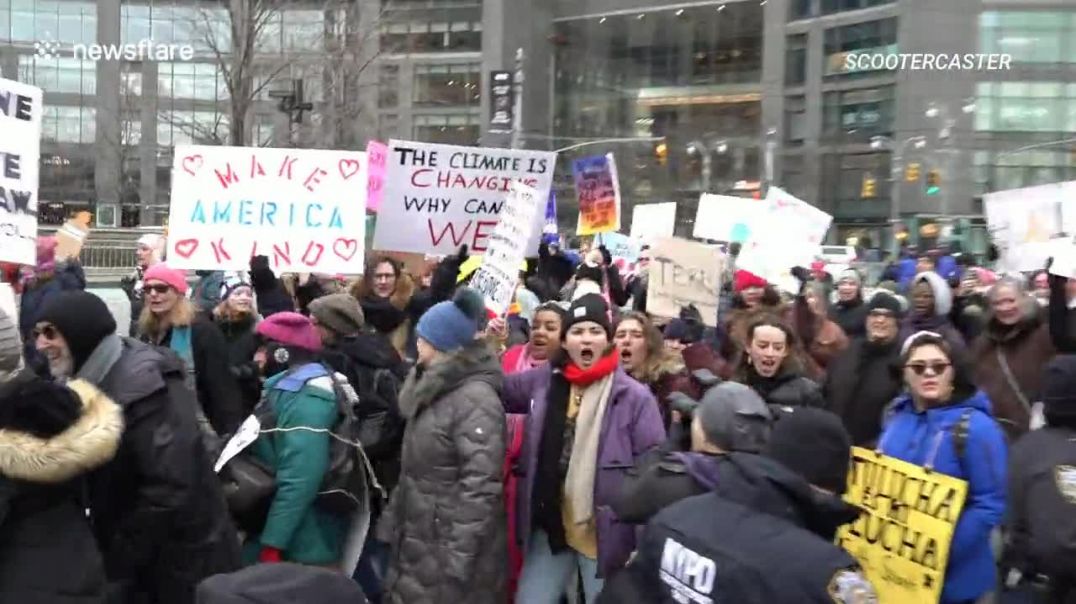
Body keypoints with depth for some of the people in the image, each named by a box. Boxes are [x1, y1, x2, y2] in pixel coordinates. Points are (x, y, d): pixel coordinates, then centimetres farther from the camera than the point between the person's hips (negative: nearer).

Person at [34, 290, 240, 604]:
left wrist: (118, 561, -19)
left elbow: (169, 488, -28)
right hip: (139, 557, 8)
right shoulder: (88, 379, 3)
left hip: (182, 558, -8)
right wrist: (106, 551, -2)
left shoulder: (143, 383, -23)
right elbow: (96, 478, 10)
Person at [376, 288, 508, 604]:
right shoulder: (433, 390, 13)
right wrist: (393, 525, 13)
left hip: (447, 554, -8)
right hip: (418, 547, 9)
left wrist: (458, 561, -24)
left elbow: (479, 487, -23)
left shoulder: (476, 398, -17)